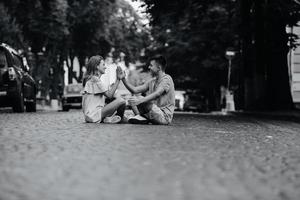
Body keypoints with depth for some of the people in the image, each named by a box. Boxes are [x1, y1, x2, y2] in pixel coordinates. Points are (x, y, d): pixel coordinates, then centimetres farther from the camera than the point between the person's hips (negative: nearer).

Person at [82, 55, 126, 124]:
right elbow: (109, 95, -16)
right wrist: (118, 80, -11)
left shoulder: (89, 79, 20)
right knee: (121, 101, -20)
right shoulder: (95, 79, -10)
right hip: (94, 115, -10)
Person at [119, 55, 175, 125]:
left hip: (165, 116, -9)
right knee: (132, 99, 3)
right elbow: (135, 90, 10)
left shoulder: (167, 79, -10)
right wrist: (123, 79, 0)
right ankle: (140, 117, -15)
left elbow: (157, 94, -27)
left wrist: (140, 100, -39)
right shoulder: (152, 81, 16)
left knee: (140, 99, -27)